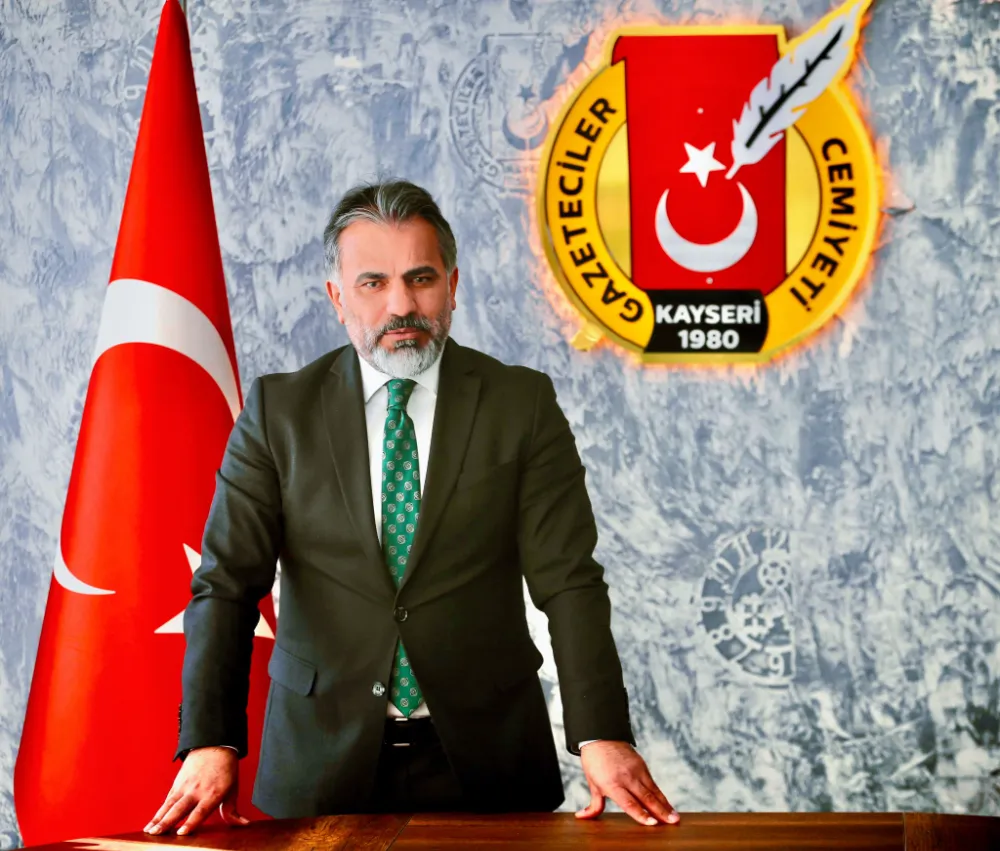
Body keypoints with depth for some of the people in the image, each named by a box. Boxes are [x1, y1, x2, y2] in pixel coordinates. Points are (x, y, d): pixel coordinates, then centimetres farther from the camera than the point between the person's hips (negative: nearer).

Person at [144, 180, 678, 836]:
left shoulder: (523, 404, 0)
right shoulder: (278, 411, 1)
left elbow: (567, 580, -6)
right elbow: (226, 583, -5)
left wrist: (602, 735, -20)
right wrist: (210, 743, -19)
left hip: (483, 757, 0)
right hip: (323, 759, 0)